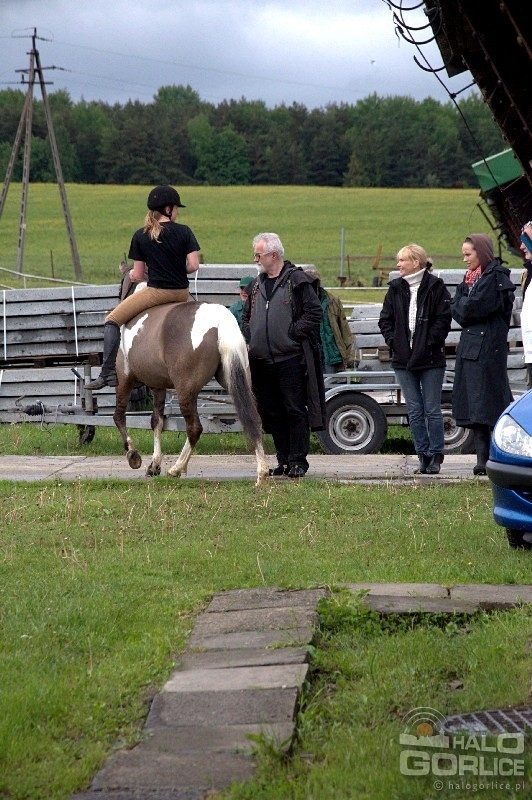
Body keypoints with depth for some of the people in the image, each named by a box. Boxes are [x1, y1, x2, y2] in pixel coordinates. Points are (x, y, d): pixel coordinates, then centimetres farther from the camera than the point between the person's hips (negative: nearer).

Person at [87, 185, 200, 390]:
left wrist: (133, 274, 24)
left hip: (155, 292, -3)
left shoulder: (140, 236, -1)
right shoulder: (183, 232, 0)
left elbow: (138, 275, 1)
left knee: (112, 321, 7)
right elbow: (193, 265, -6)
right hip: (181, 293, 3)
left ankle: (108, 372, -5)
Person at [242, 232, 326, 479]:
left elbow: (314, 312, -8)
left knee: (295, 412, -4)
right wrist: (248, 339, 8)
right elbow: (246, 317, 25)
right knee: (273, 414, 10)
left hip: (291, 359, -7)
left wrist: (293, 333, -13)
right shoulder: (256, 285, 17)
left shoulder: (297, 281, -4)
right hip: (262, 361, 7)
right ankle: (283, 460, 17)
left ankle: (298, 461, 1)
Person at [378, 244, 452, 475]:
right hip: (403, 359, 5)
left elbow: (444, 319, -7)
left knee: (432, 410, -1)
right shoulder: (395, 289, 10)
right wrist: (392, 341, -1)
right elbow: (385, 319, 13)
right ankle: (423, 455, 12)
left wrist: (430, 342, -13)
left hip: (431, 359, -4)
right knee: (414, 411, 6)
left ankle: (436, 456, 7)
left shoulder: (435, 287, -4)